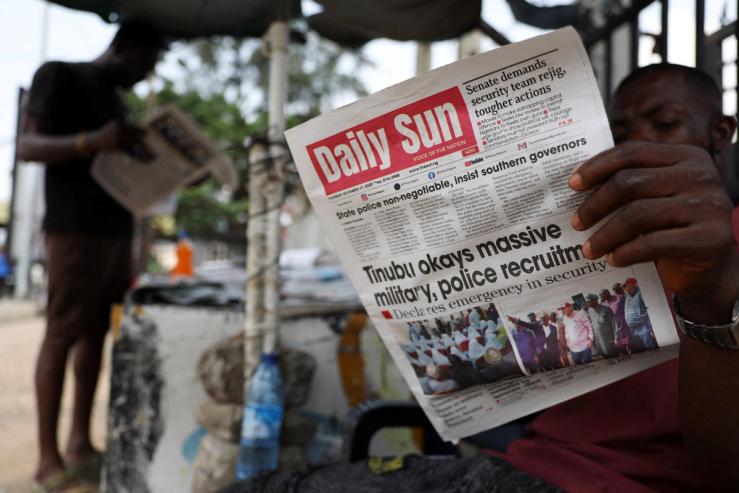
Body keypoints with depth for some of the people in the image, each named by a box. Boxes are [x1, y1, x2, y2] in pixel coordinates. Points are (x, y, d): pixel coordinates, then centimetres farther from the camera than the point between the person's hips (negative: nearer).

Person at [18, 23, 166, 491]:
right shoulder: (60, 75, -1)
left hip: (119, 230, 8)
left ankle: (80, 442, 14)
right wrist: (92, 141, -27)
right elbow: (28, 146, -9)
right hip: (76, 228, -8)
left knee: (96, 332, 7)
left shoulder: (118, 101, 21)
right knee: (62, 335, -6)